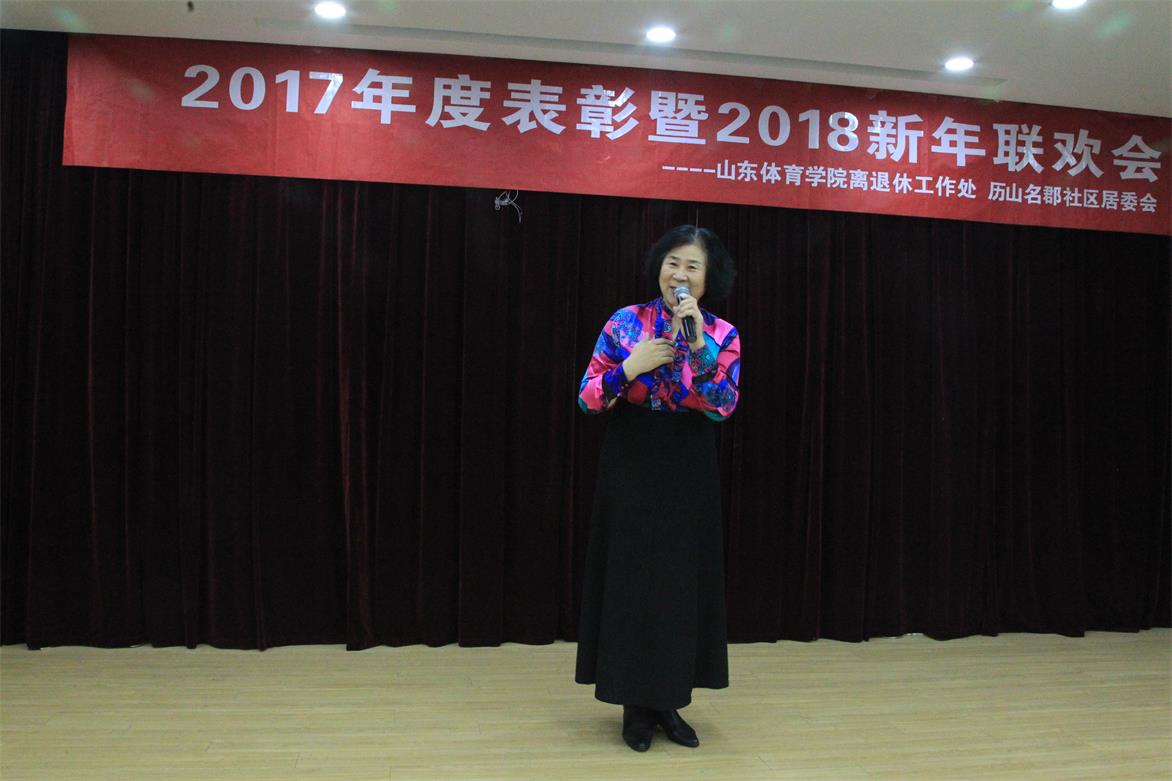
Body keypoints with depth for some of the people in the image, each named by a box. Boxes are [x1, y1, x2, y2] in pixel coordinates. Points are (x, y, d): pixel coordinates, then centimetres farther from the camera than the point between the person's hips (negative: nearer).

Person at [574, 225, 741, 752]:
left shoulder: (723, 335, 0)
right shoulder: (625, 322, -2)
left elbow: (723, 406, -14)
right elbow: (588, 399, -4)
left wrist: (698, 342, -23)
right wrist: (632, 366, -19)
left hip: (689, 473, 2)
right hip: (630, 470, -1)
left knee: (683, 583, 8)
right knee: (632, 581, 4)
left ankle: (668, 702, 25)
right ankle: (635, 704, 20)